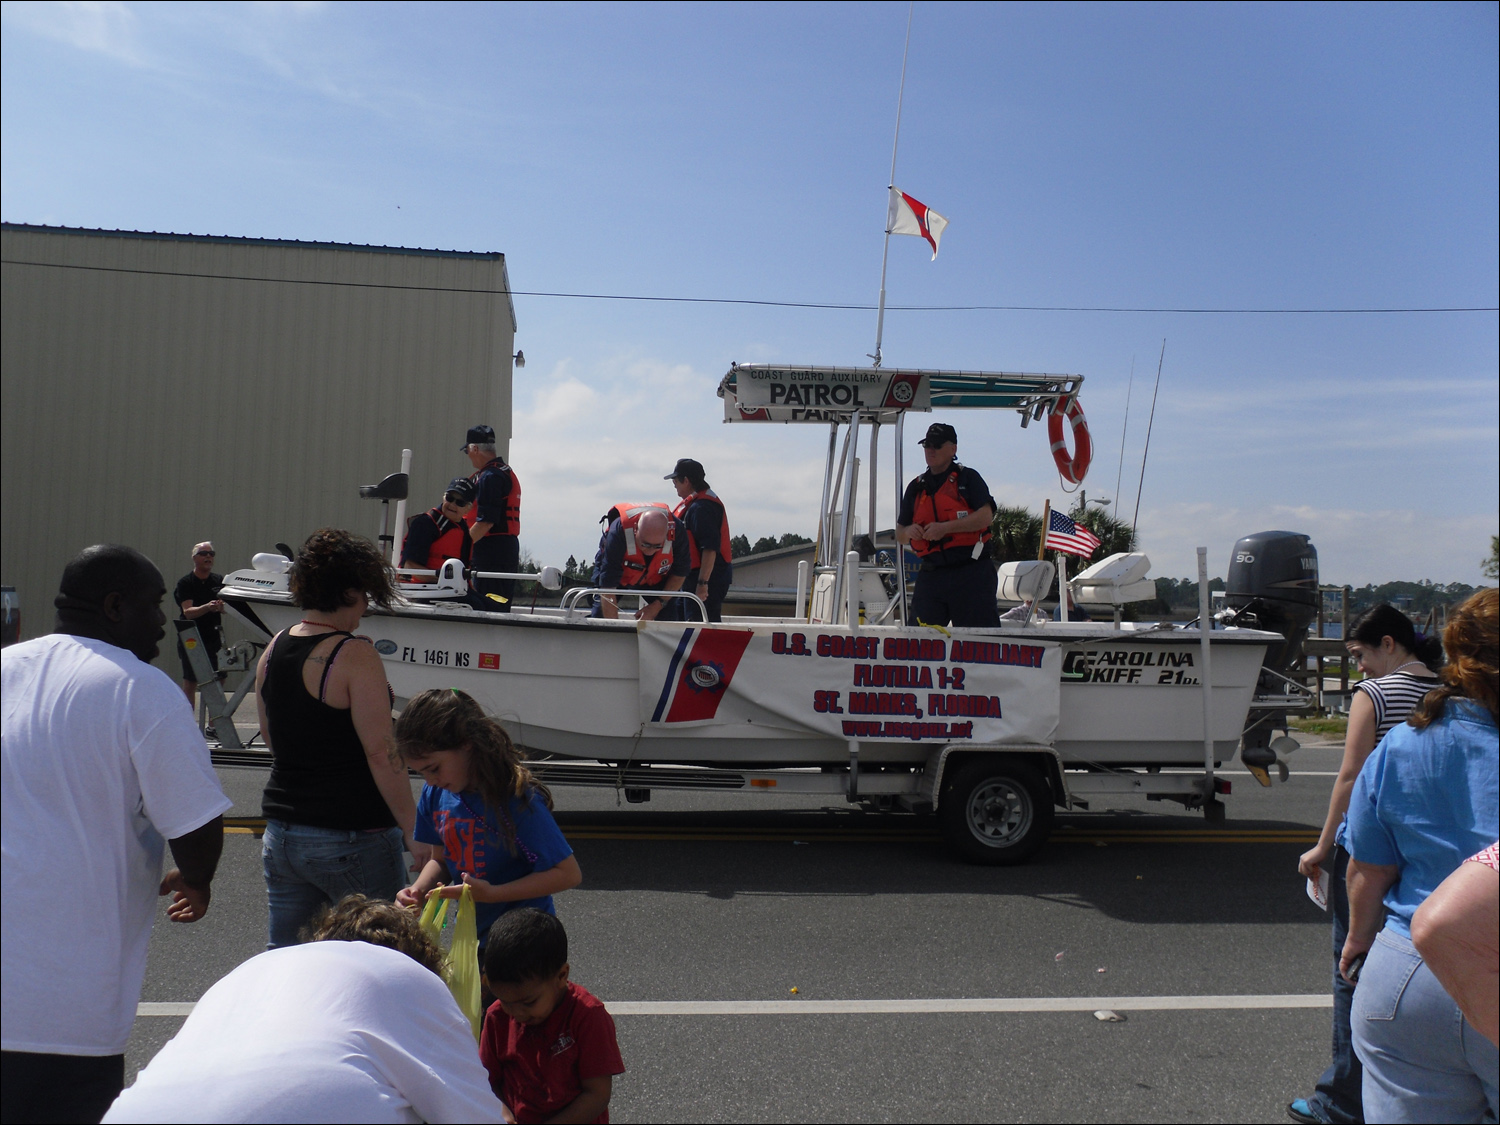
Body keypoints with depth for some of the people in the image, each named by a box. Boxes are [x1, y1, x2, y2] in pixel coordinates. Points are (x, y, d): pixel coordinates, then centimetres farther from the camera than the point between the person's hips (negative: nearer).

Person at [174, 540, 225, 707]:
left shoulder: (219, 581, 9)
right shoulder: (185, 582, -2)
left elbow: (227, 609, 0)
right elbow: (187, 611, -14)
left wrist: (221, 606, -23)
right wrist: (207, 607, -31)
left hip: (214, 638, 4)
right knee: (190, 684, 0)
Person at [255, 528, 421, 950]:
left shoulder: (274, 648, 5)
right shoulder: (355, 655, -16)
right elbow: (381, 754, -19)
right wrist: (414, 832, -16)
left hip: (282, 831, 7)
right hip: (352, 838, -7)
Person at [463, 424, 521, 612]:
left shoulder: (489, 477, -13)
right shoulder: (507, 472, 19)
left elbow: (486, 522, -19)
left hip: (492, 551, -10)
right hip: (509, 548, 10)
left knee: (485, 607, -9)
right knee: (500, 609, 11)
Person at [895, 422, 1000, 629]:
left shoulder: (968, 478, 5)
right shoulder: (916, 487, 17)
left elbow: (985, 517, -9)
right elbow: (900, 536, 18)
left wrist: (945, 528, -17)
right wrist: (909, 531, -6)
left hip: (971, 573, -4)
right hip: (930, 576, 4)